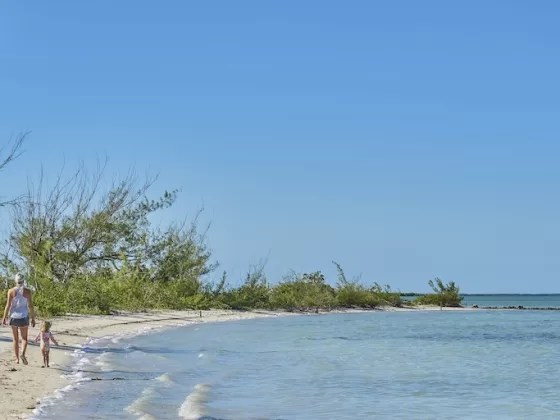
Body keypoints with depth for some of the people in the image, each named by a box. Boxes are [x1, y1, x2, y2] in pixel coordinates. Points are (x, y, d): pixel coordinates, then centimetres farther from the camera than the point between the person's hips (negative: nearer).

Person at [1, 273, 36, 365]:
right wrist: (33, 318, 4)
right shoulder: (27, 291, -4)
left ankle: (17, 358, 12)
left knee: (15, 339, 12)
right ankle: (23, 354, -16)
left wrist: (4, 317, 0)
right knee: (24, 338, 9)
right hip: (23, 316, 0)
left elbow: (8, 305, -7)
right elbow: (30, 306, -3)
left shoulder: (11, 291, -4)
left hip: (13, 316, 0)